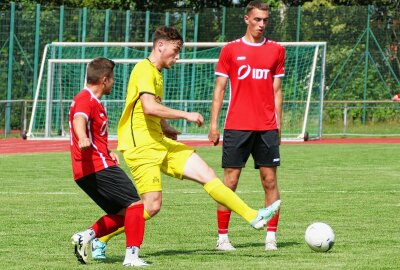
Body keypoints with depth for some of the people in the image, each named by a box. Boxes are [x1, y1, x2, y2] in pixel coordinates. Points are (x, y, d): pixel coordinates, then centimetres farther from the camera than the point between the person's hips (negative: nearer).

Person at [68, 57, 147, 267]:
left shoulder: (92, 100, 23)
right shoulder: (86, 99, -10)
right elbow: (79, 120, -34)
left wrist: (108, 153, 20)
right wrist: (83, 139, -55)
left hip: (86, 172, 10)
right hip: (97, 168, -10)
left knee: (121, 214, 11)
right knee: (135, 204, -9)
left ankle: (85, 236, -3)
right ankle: (131, 256, -14)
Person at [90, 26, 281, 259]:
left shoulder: (156, 73, 19)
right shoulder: (145, 70, -12)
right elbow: (149, 108, -26)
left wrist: (165, 128, 20)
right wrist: (185, 115, -19)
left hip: (159, 143, 10)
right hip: (141, 145, -10)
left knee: (207, 174, 2)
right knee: (152, 205, -14)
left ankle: (254, 217, 2)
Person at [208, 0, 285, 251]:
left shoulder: (276, 50, 9)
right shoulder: (231, 49, 4)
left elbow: (277, 90, 13)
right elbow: (219, 88, 5)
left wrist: (278, 125, 9)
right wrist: (214, 123, -1)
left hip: (267, 127, 2)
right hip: (236, 126, -2)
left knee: (270, 180, 0)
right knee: (230, 181, -2)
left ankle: (271, 237, 4)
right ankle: (223, 237, 3)